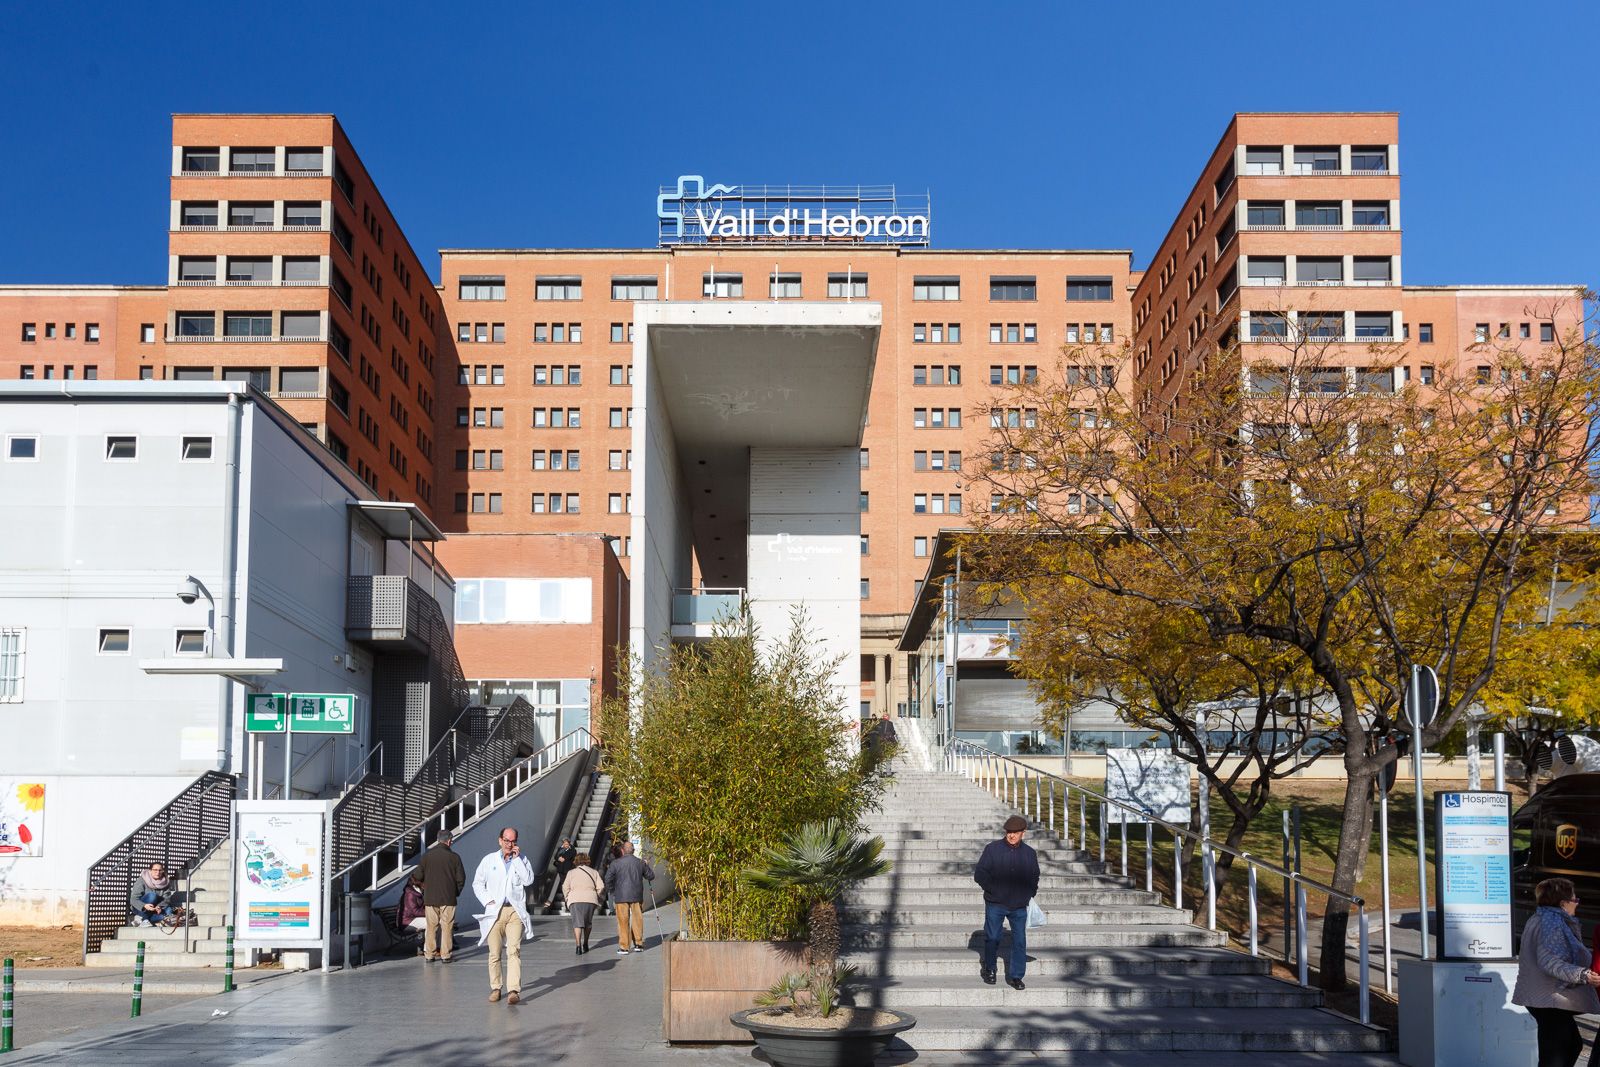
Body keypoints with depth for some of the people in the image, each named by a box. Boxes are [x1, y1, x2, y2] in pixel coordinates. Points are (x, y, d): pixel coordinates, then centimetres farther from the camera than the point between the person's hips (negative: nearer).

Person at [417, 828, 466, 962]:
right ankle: (445, 955, 4)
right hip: (448, 898, -2)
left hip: (430, 897, 2)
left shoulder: (427, 855, -1)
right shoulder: (454, 857, -6)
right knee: (447, 926, 4)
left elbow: (419, 875, 3)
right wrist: (456, 893, 13)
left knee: (431, 926, 9)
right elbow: (461, 878, -3)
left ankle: (429, 954, 12)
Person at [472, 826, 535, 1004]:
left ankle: (514, 990, -21)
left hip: (515, 911, -1)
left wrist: (516, 858, -5)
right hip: (495, 911, 1)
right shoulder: (489, 860, 10)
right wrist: (487, 900, 1)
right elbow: (477, 883, 15)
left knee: (514, 950, -14)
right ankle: (495, 987, 18)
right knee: (494, 952, 3)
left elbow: (528, 880, -5)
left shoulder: (522, 859, 10)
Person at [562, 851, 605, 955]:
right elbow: (601, 887, 5)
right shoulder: (594, 872, 15)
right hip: (590, 899, 2)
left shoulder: (571, 872, 12)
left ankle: (578, 946, -21)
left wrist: (567, 898, 15)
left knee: (577, 923, -7)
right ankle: (585, 945, 26)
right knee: (588, 922, 19)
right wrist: (596, 896, 19)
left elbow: (565, 887, 3)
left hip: (575, 899, -2)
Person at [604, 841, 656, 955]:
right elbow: (651, 876, 13)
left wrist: (611, 891, 11)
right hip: (637, 896, 2)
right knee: (637, 919, 13)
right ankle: (638, 944, 19)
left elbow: (608, 878, -6)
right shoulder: (640, 863, 3)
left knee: (623, 922, 2)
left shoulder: (615, 863, -5)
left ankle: (624, 947, 3)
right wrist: (647, 866, 30)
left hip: (621, 897, -2)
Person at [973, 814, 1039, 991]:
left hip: (1019, 906, 2)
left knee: (1020, 941, 0)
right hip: (995, 904, -2)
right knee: (992, 938, 5)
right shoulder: (992, 849, -4)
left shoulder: (1030, 853, 5)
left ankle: (1015, 976, 10)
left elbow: (1035, 877, 20)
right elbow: (979, 874, -4)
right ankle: (989, 969, 26)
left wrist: (1029, 895, 8)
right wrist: (993, 890, -9)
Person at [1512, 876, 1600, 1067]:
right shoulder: (1553, 924, -19)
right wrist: (1582, 974, -38)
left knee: (1573, 1044, 20)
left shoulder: (1538, 919, 15)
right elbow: (1550, 962, -29)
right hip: (1552, 1001, -11)